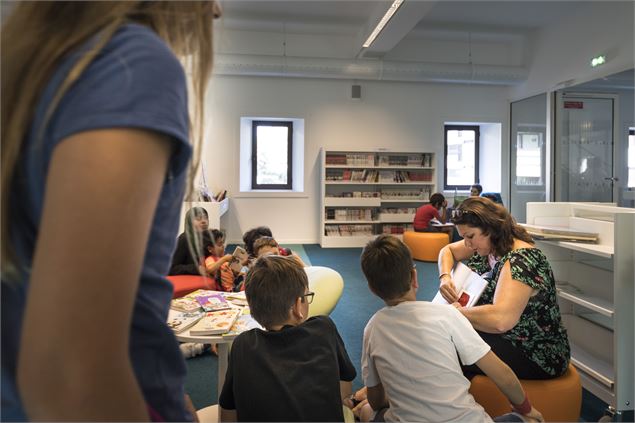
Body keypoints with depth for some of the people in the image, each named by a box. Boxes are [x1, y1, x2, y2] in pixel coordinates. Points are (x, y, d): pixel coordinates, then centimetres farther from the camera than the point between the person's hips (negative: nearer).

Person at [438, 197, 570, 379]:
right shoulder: (488, 245, -1)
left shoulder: (521, 260, -27)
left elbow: (500, 320, -41)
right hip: (507, 337, 8)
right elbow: (448, 251, 15)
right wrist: (445, 277, -5)